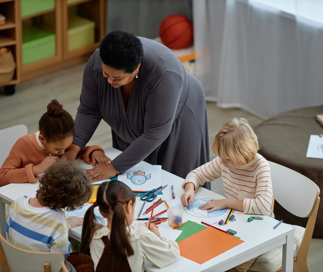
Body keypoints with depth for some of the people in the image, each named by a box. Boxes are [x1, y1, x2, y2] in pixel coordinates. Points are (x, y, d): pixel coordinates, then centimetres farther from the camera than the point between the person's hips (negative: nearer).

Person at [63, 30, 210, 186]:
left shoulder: (163, 75, -42)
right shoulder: (96, 64, -29)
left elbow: (154, 135, -36)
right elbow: (88, 111, -16)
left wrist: (114, 168, -35)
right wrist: (74, 148, -29)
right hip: (131, 128, 4)